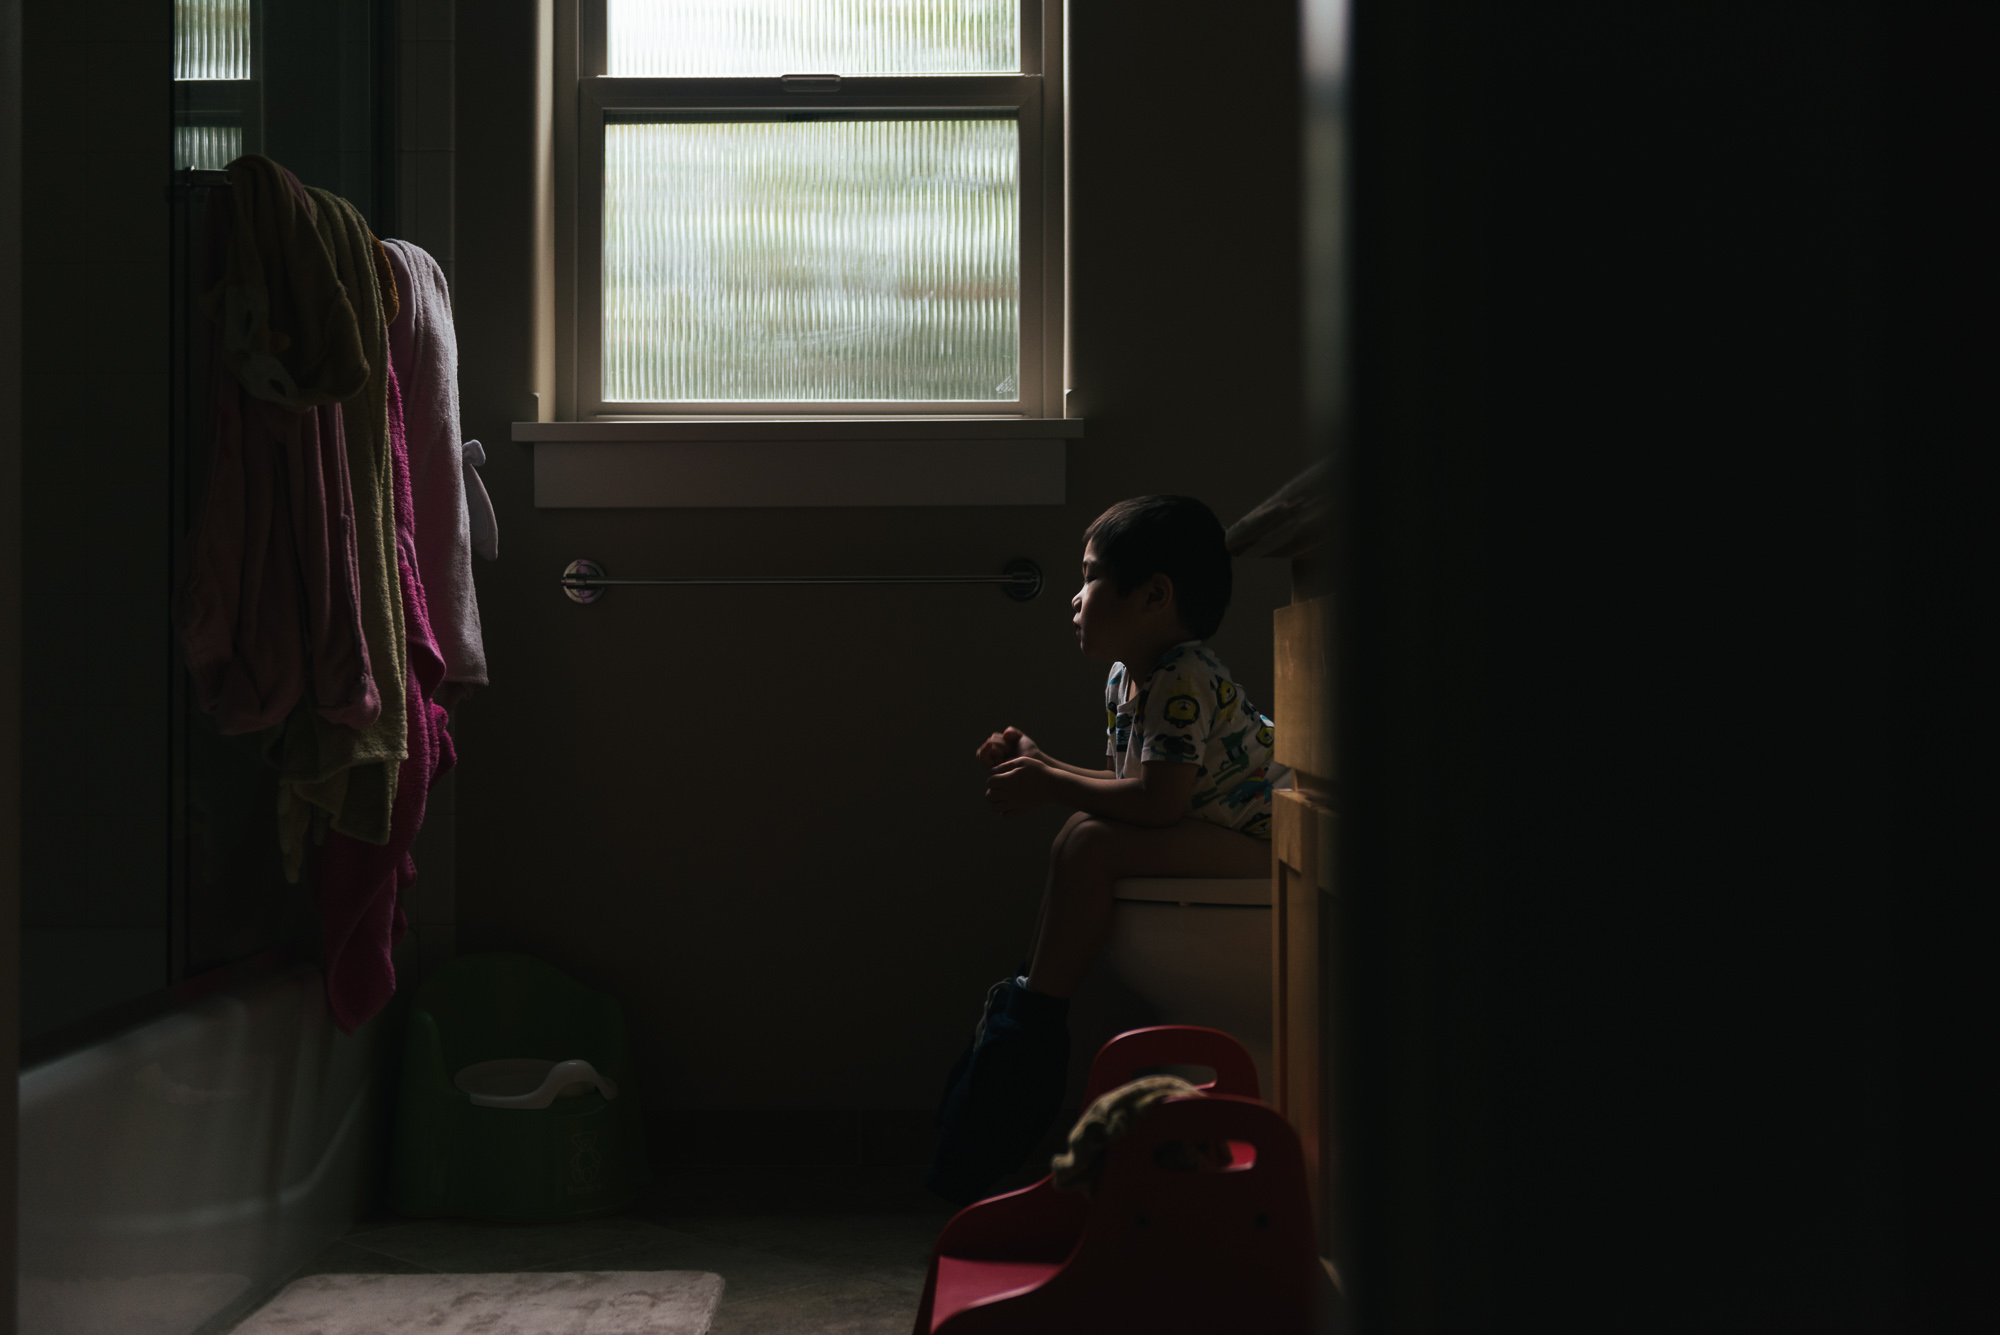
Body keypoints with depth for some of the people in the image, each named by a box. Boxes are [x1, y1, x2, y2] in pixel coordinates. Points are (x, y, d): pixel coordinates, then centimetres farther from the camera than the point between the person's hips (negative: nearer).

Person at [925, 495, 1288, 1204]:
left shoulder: (1186, 679, -20)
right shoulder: (1125, 680, 11)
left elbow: (1158, 802, -27)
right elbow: (1130, 785, 15)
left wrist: (1050, 787, -17)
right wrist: (1043, 765, 7)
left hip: (1263, 845, -10)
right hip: (1219, 835, 10)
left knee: (1091, 846, -23)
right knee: (1082, 836, 8)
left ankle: (1031, 1024, -14)